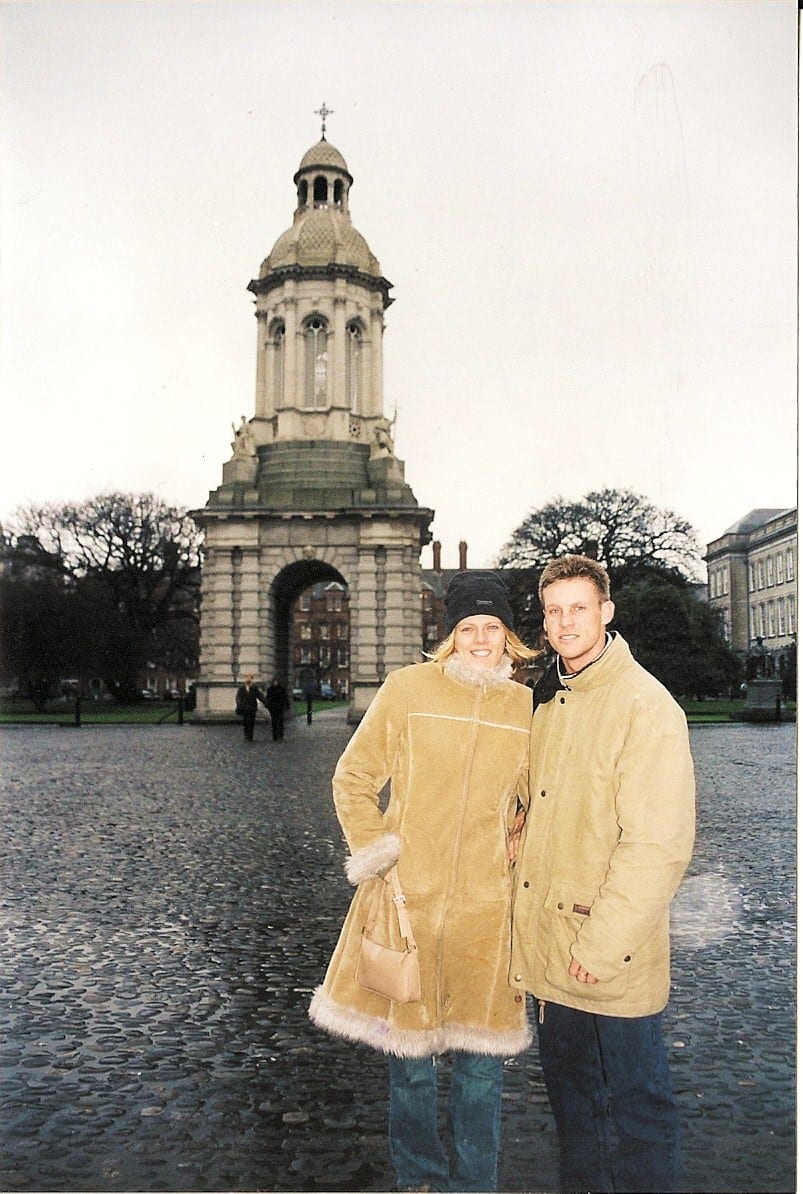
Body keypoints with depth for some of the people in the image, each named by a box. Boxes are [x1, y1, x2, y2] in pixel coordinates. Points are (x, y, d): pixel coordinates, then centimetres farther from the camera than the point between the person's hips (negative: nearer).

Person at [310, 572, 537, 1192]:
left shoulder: (526, 706, 3)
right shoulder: (408, 688, -4)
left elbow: (537, 802, 18)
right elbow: (353, 779, 4)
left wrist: (520, 862, 6)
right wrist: (374, 852, -4)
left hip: (486, 906, 1)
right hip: (407, 896, -1)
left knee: (480, 1058, 11)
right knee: (408, 1051, 13)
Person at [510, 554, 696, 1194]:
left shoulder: (645, 704, -16)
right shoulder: (548, 700, 9)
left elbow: (660, 845, -21)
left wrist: (602, 945, -20)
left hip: (612, 958, -7)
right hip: (550, 947, 7)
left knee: (636, 1110, 10)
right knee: (571, 1096, 22)